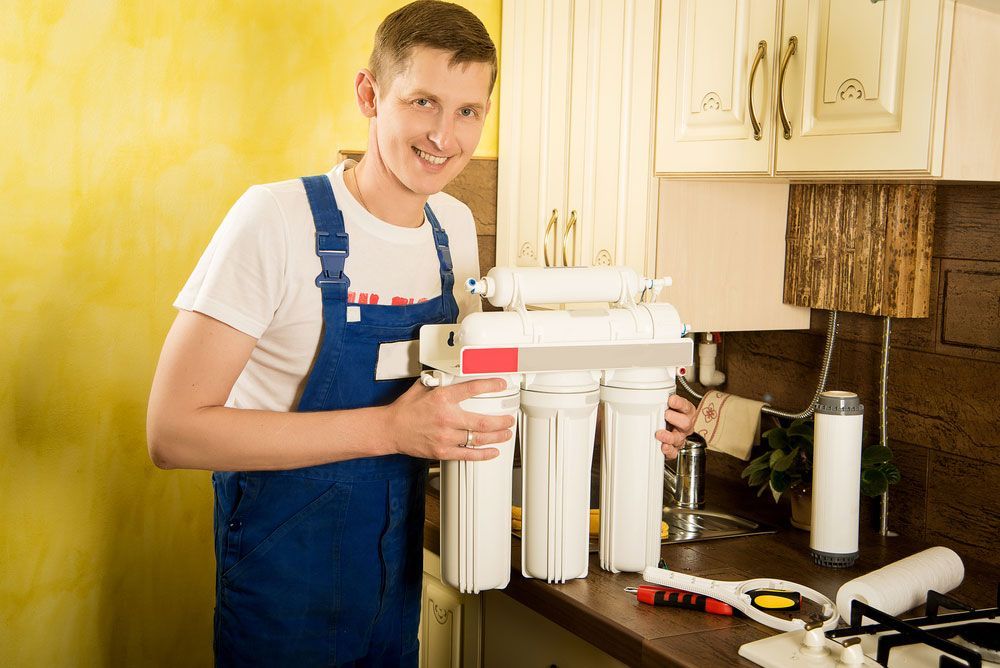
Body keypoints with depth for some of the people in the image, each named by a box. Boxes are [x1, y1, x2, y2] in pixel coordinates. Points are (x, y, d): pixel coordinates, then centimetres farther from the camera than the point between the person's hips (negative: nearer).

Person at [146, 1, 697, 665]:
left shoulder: (455, 226, -1)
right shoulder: (277, 218, -20)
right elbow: (173, 429, -24)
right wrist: (389, 428, -30)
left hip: (396, 572, 6)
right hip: (284, 578, -6)